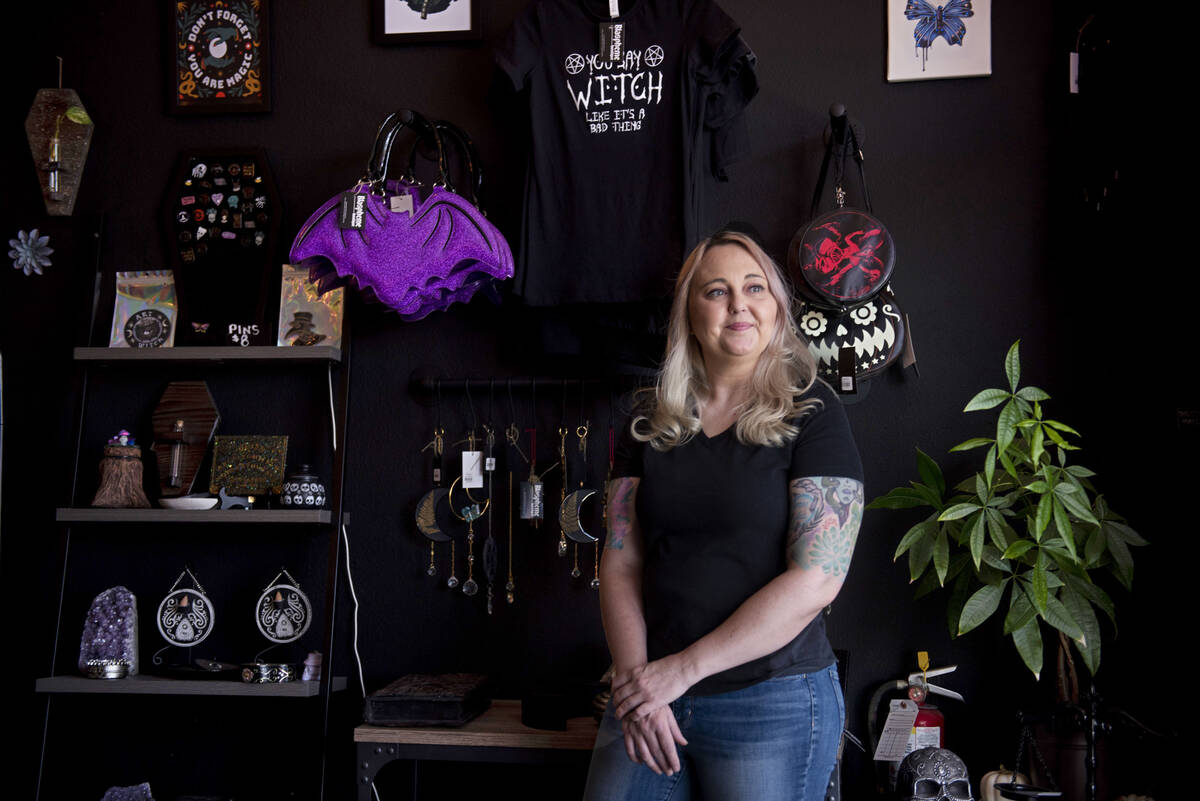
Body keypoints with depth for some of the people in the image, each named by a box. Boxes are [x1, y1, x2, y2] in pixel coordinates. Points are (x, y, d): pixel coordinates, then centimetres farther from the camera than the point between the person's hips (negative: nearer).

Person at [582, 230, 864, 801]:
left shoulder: (811, 415, -6)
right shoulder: (651, 423, 8)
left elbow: (816, 579, -14)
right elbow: (620, 563, 5)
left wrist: (682, 669, -14)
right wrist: (636, 678, -10)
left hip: (773, 705, -4)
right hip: (648, 699, 4)